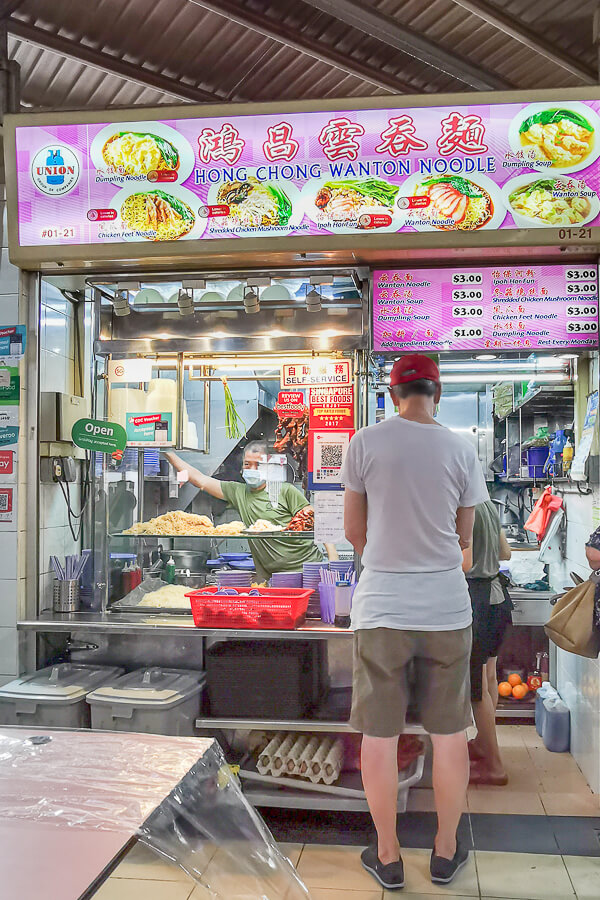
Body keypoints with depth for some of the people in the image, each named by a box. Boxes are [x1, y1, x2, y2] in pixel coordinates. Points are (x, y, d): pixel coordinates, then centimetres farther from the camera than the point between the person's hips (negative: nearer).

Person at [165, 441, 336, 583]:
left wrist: (333, 558, -10)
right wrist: (169, 454, 9)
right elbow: (199, 479, 12)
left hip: (306, 569, -3)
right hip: (270, 578, 3)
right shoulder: (238, 492, 9)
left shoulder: (286, 491, -2)